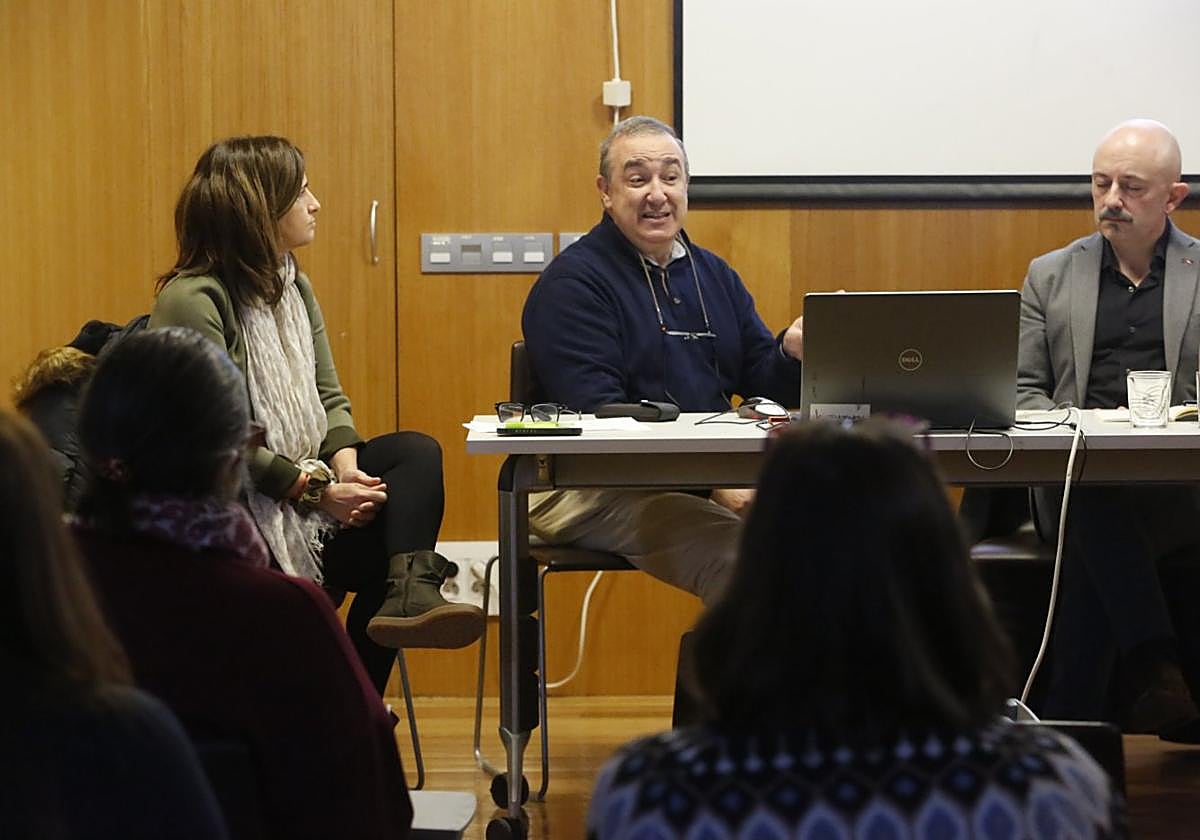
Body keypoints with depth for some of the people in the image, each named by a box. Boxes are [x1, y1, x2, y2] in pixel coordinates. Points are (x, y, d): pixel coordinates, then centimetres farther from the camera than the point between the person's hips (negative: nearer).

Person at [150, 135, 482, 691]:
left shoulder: (293, 287, 13)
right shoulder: (193, 301, -15)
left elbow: (329, 399, 10)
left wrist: (346, 468, -11)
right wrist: (318, 490, -20)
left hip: (303, 485, 8)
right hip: (235, 515, -8)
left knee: (416, 453, -18)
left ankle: (411, 596, -34)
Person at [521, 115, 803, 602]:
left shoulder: (714, 275, 22)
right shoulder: (571, 283, -1)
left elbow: (763, 385, 20)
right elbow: (597, 416, -13)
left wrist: (791, 353, -5)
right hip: (595, 488, -6)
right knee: (733, 548, -35)